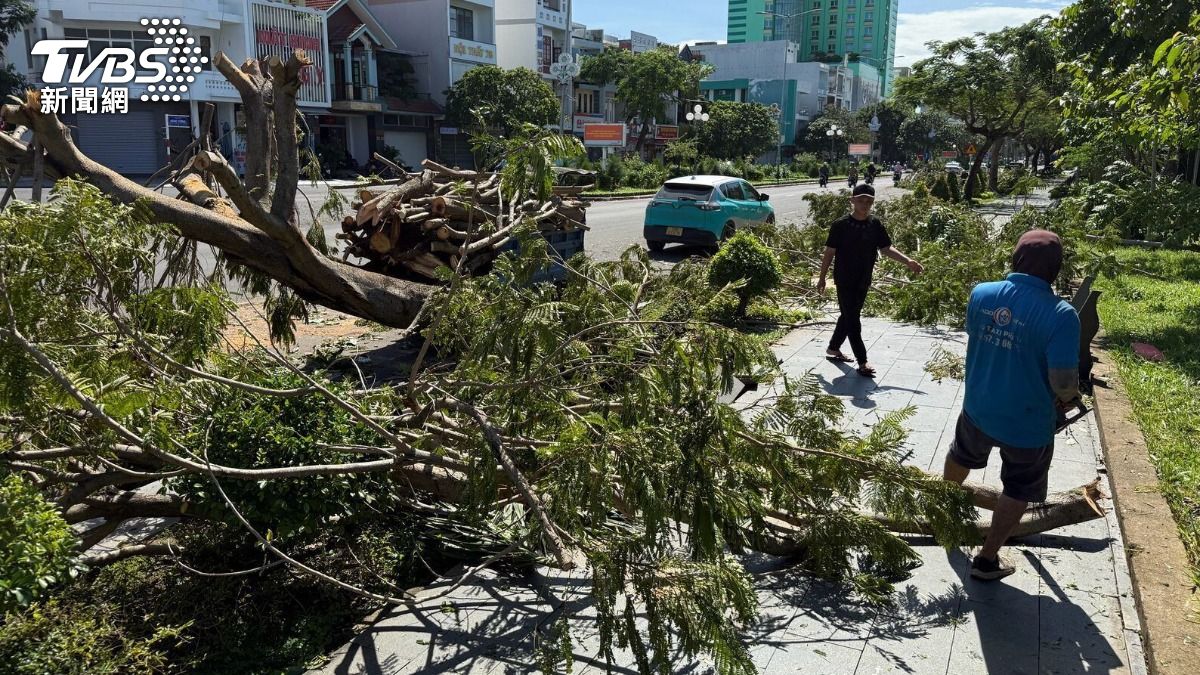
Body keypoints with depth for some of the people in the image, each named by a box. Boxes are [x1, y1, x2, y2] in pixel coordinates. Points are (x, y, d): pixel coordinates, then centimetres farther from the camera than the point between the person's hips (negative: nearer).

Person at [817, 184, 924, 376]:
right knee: (853, 321, -4)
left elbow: (886, 249, 4)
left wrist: (908, 261, -8)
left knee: (848, 316, 18)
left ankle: (833, 348, 37)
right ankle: (862, 362, -1)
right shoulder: (840, 225, -12)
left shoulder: (876, 225, 0)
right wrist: (822, 278, -2)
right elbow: (829, 252, -6)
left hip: (863, 281, 5)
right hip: (845, 281, -5)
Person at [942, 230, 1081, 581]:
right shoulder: (1060, 314, -26)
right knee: (1017, 491, 19)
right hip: (1028, 423, -4)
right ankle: (987, 560, 30)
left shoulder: (981, 294, -12)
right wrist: (1068, 397, -1)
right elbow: (1064, 384, -24)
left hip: (978, 408, 4)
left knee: (961, 456, 33)